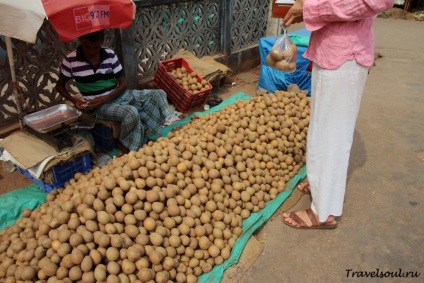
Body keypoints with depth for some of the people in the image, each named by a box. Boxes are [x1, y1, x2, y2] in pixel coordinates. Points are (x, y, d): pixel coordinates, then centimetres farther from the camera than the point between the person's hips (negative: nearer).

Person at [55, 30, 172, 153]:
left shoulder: (110, 55, -3)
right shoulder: (70, 60, -8)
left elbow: (123, 83, -2)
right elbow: (60, 86, 5)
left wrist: (106, 98, -18)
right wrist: (74, 100, -15)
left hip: (119, 95, 4)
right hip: (99, 105, -4)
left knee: (158, 95, -13)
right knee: (131, 113, -34)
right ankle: (125, 146, -7)